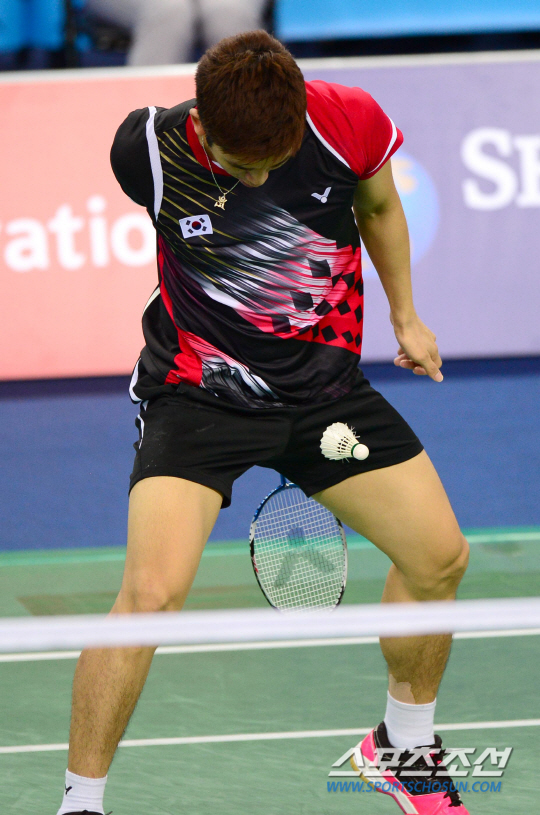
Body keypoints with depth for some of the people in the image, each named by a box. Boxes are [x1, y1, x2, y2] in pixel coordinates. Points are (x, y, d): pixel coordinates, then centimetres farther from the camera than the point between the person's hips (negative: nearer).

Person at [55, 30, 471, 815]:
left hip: (325, 383, 3)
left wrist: (405, 316, 15)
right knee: (151, 593, -21)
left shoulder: (350, 123, -17)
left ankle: (405, 741, 32)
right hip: (199, 390, -3)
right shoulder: (149, 150, -21)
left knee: (439, 557, 5)